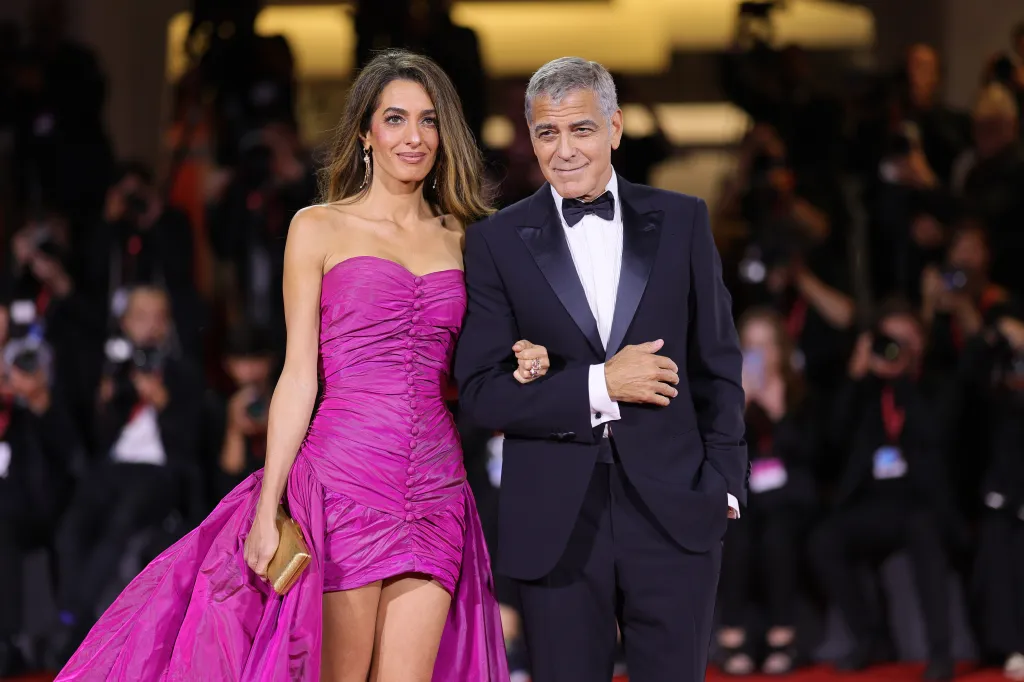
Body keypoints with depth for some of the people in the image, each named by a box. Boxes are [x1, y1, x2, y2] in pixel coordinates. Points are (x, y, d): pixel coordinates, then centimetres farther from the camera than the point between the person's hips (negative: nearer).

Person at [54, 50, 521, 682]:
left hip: (434, 486, 3)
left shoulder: (459, 240, 15)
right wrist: (267, 509, -6)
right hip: (344, 474, -3)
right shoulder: (320, 228, 4)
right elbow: (299, 375, 0)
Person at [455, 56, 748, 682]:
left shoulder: (681, 221, 7)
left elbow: (717, 364, 9)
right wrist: (599, 386, -14)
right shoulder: (498, 242, 3)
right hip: (557, 525, 0)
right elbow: (481, 391, -4)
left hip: (674, 513, 1)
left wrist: (722, 483, 1)